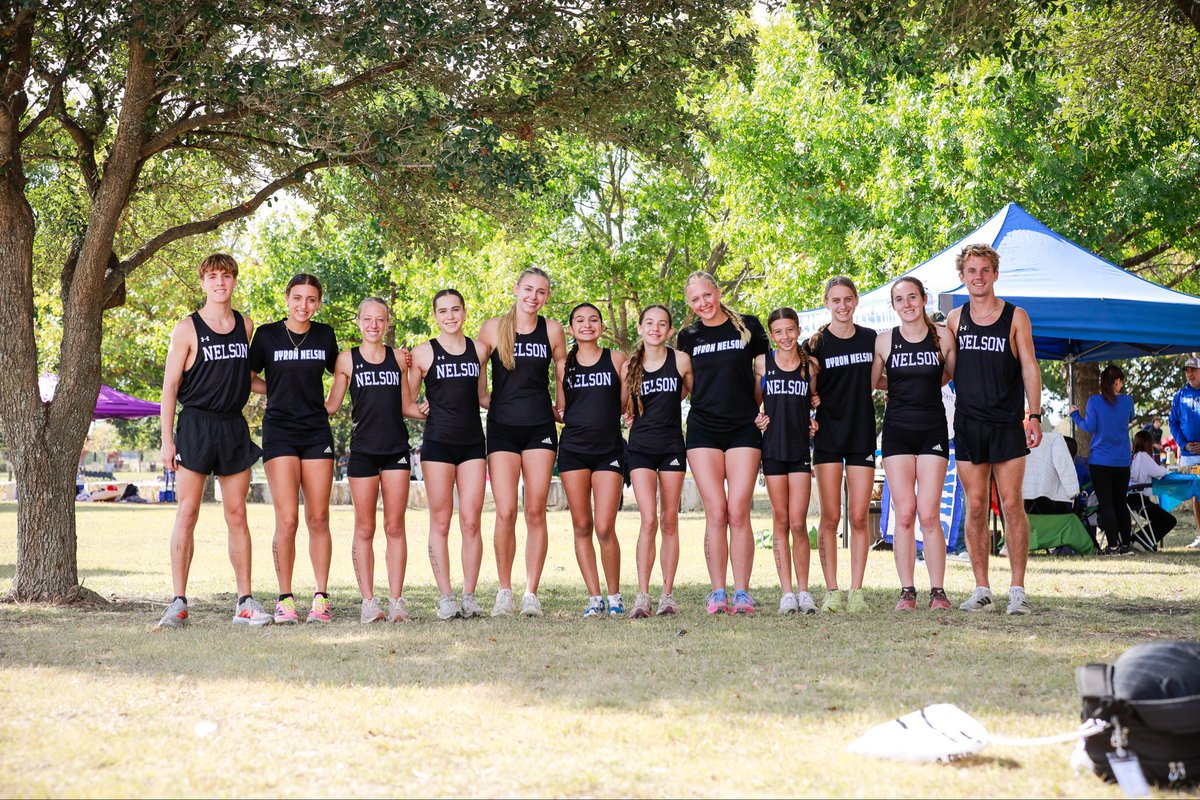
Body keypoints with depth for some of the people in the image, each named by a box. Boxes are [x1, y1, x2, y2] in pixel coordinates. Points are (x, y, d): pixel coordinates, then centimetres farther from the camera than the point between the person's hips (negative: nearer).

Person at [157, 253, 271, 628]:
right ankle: (179, 603, -2)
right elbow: (170, 386, -4)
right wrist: (167, 439, -8)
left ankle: (245, 602, 7)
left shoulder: (246, 326, 10)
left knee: (237, 515, 5)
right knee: (187, 513, -4)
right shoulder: (187, 329, -3)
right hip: (196, 425, -4)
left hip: (233, 426, 4)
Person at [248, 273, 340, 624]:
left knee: (318, 519, 1)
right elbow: (249, 379, 10)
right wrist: (281, 391, 3)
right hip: (280, 432, -2)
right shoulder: (267, 335, 0)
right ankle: (285, 599, -2)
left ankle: (321, 596, 7)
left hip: (317, 432, 2)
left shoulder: (324, 335, 7)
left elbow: (339, 373, 23)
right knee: (287, 519, -10)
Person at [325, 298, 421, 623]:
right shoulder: (347, 359, 5)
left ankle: (396, 600, 4)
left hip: (396, 449, 1)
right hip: (363, 449, -1)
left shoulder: (399, 358, 10)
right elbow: (330, 406, 7)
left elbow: (406, 406, 15)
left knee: (395, 527, 1)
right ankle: (368, 601, 4)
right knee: (364, 529, 0)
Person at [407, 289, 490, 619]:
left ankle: (469, 595, 4)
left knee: (471, 521, -2)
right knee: (440, 523, -1)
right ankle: (446, 597, 2)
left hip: (472, 442, 3)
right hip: (438, 442, -2)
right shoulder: (423, 353, 2)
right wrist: (421, 408, -9)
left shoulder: (478, 350, 11)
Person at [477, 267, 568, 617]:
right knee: (505, 513, -8)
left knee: (535, 512, -1)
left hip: (540, 428, 1)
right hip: (502, 428, -1)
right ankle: (504, 592, 3)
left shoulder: (552, 330, 4)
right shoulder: (493, 328, 2)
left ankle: (531, 593, 3)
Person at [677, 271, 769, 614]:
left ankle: (742, 592, -5)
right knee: (716, 512, -5)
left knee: (739, 512, -8)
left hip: (744, 428, -1)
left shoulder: (748, 326, 4)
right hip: (703, 428, 1)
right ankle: (717, 593, -2)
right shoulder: (688, 337, 10)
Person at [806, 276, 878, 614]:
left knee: (859, 517, -1)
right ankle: (831, 590, 1)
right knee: (830, 517, -4)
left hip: (862, 434, 2)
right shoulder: (817, 343, -1)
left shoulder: (870, 339, 6)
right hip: (828, 435, -2)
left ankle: (856, 590, 3)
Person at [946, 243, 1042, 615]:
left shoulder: (1015, 316, 3)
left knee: (1012, 505, -5)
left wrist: (1034, 415, -8)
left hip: (1007, 423, -2)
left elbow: (1029, 368, 1)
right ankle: (982, 591, 6)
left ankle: (1017, 591, -2)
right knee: (975, 508, 2)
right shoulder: (955, 319, 10)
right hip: (968, 423, 2)